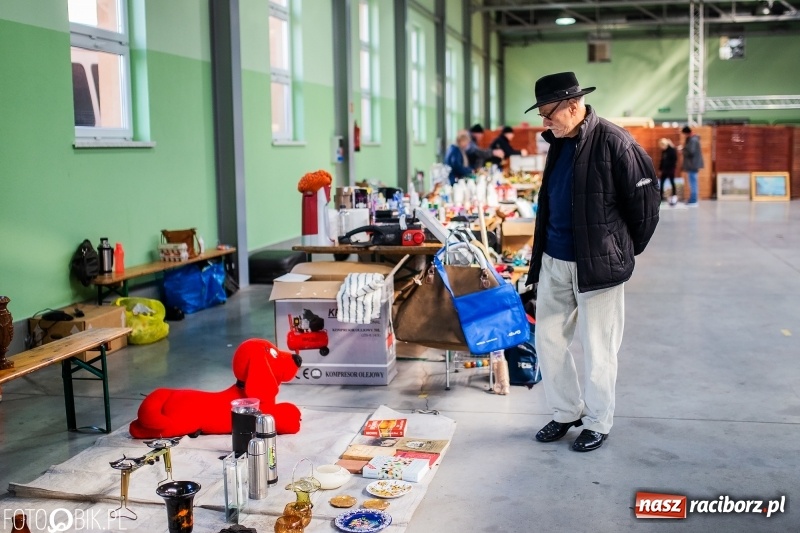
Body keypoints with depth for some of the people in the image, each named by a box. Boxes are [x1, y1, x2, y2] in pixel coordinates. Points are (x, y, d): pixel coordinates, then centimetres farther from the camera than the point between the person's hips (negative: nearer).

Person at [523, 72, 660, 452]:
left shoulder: (614, 143, -14)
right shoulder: (559, 145, 9)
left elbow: (645, 201, -10)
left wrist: (626, 250, 0)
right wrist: (541, 254, 15)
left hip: (598, 263, -7)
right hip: (554, 261, 7)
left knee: (598, 348, 5)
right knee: (548, 339, 12)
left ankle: (597, 423, 22)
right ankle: (566, 412, 29)